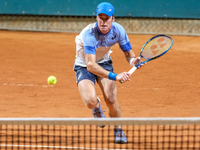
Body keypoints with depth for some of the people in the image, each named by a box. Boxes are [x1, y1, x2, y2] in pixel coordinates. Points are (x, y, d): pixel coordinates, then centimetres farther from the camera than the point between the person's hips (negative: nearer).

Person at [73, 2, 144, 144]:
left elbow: (128, 52, -6)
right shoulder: (89, 34, -36)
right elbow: (90, 65, -44)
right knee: (90, 101, -27)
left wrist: (133, 60, -33)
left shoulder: (118, 30, -21)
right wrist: (115, 76, -54)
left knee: (111, 100, -17)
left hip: (104, 62, 3)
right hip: (84, 66, -3)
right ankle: (97, 106, 14)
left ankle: (118, 130, 14)